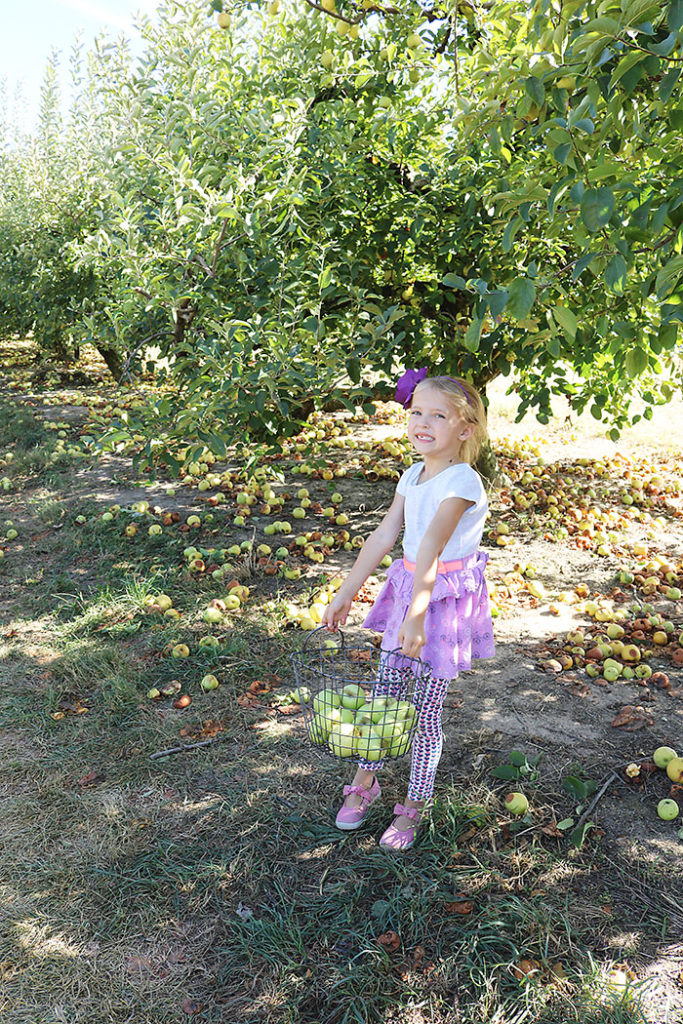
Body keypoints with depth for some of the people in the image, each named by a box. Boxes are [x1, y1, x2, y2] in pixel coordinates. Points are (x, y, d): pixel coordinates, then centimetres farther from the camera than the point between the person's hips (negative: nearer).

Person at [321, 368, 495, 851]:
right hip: (409, 588, 7)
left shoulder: (462, 482, -19)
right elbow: (384, 536, 7)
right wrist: (346, 593, 8)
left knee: (426, 706, 4)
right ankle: (366, 779, 35)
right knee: (386, 688, 15)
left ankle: (414, 806, 22)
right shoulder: (413, 476, 5)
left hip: (446, 598, -7)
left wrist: (418, 613, -38)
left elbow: (431, 548, -30)